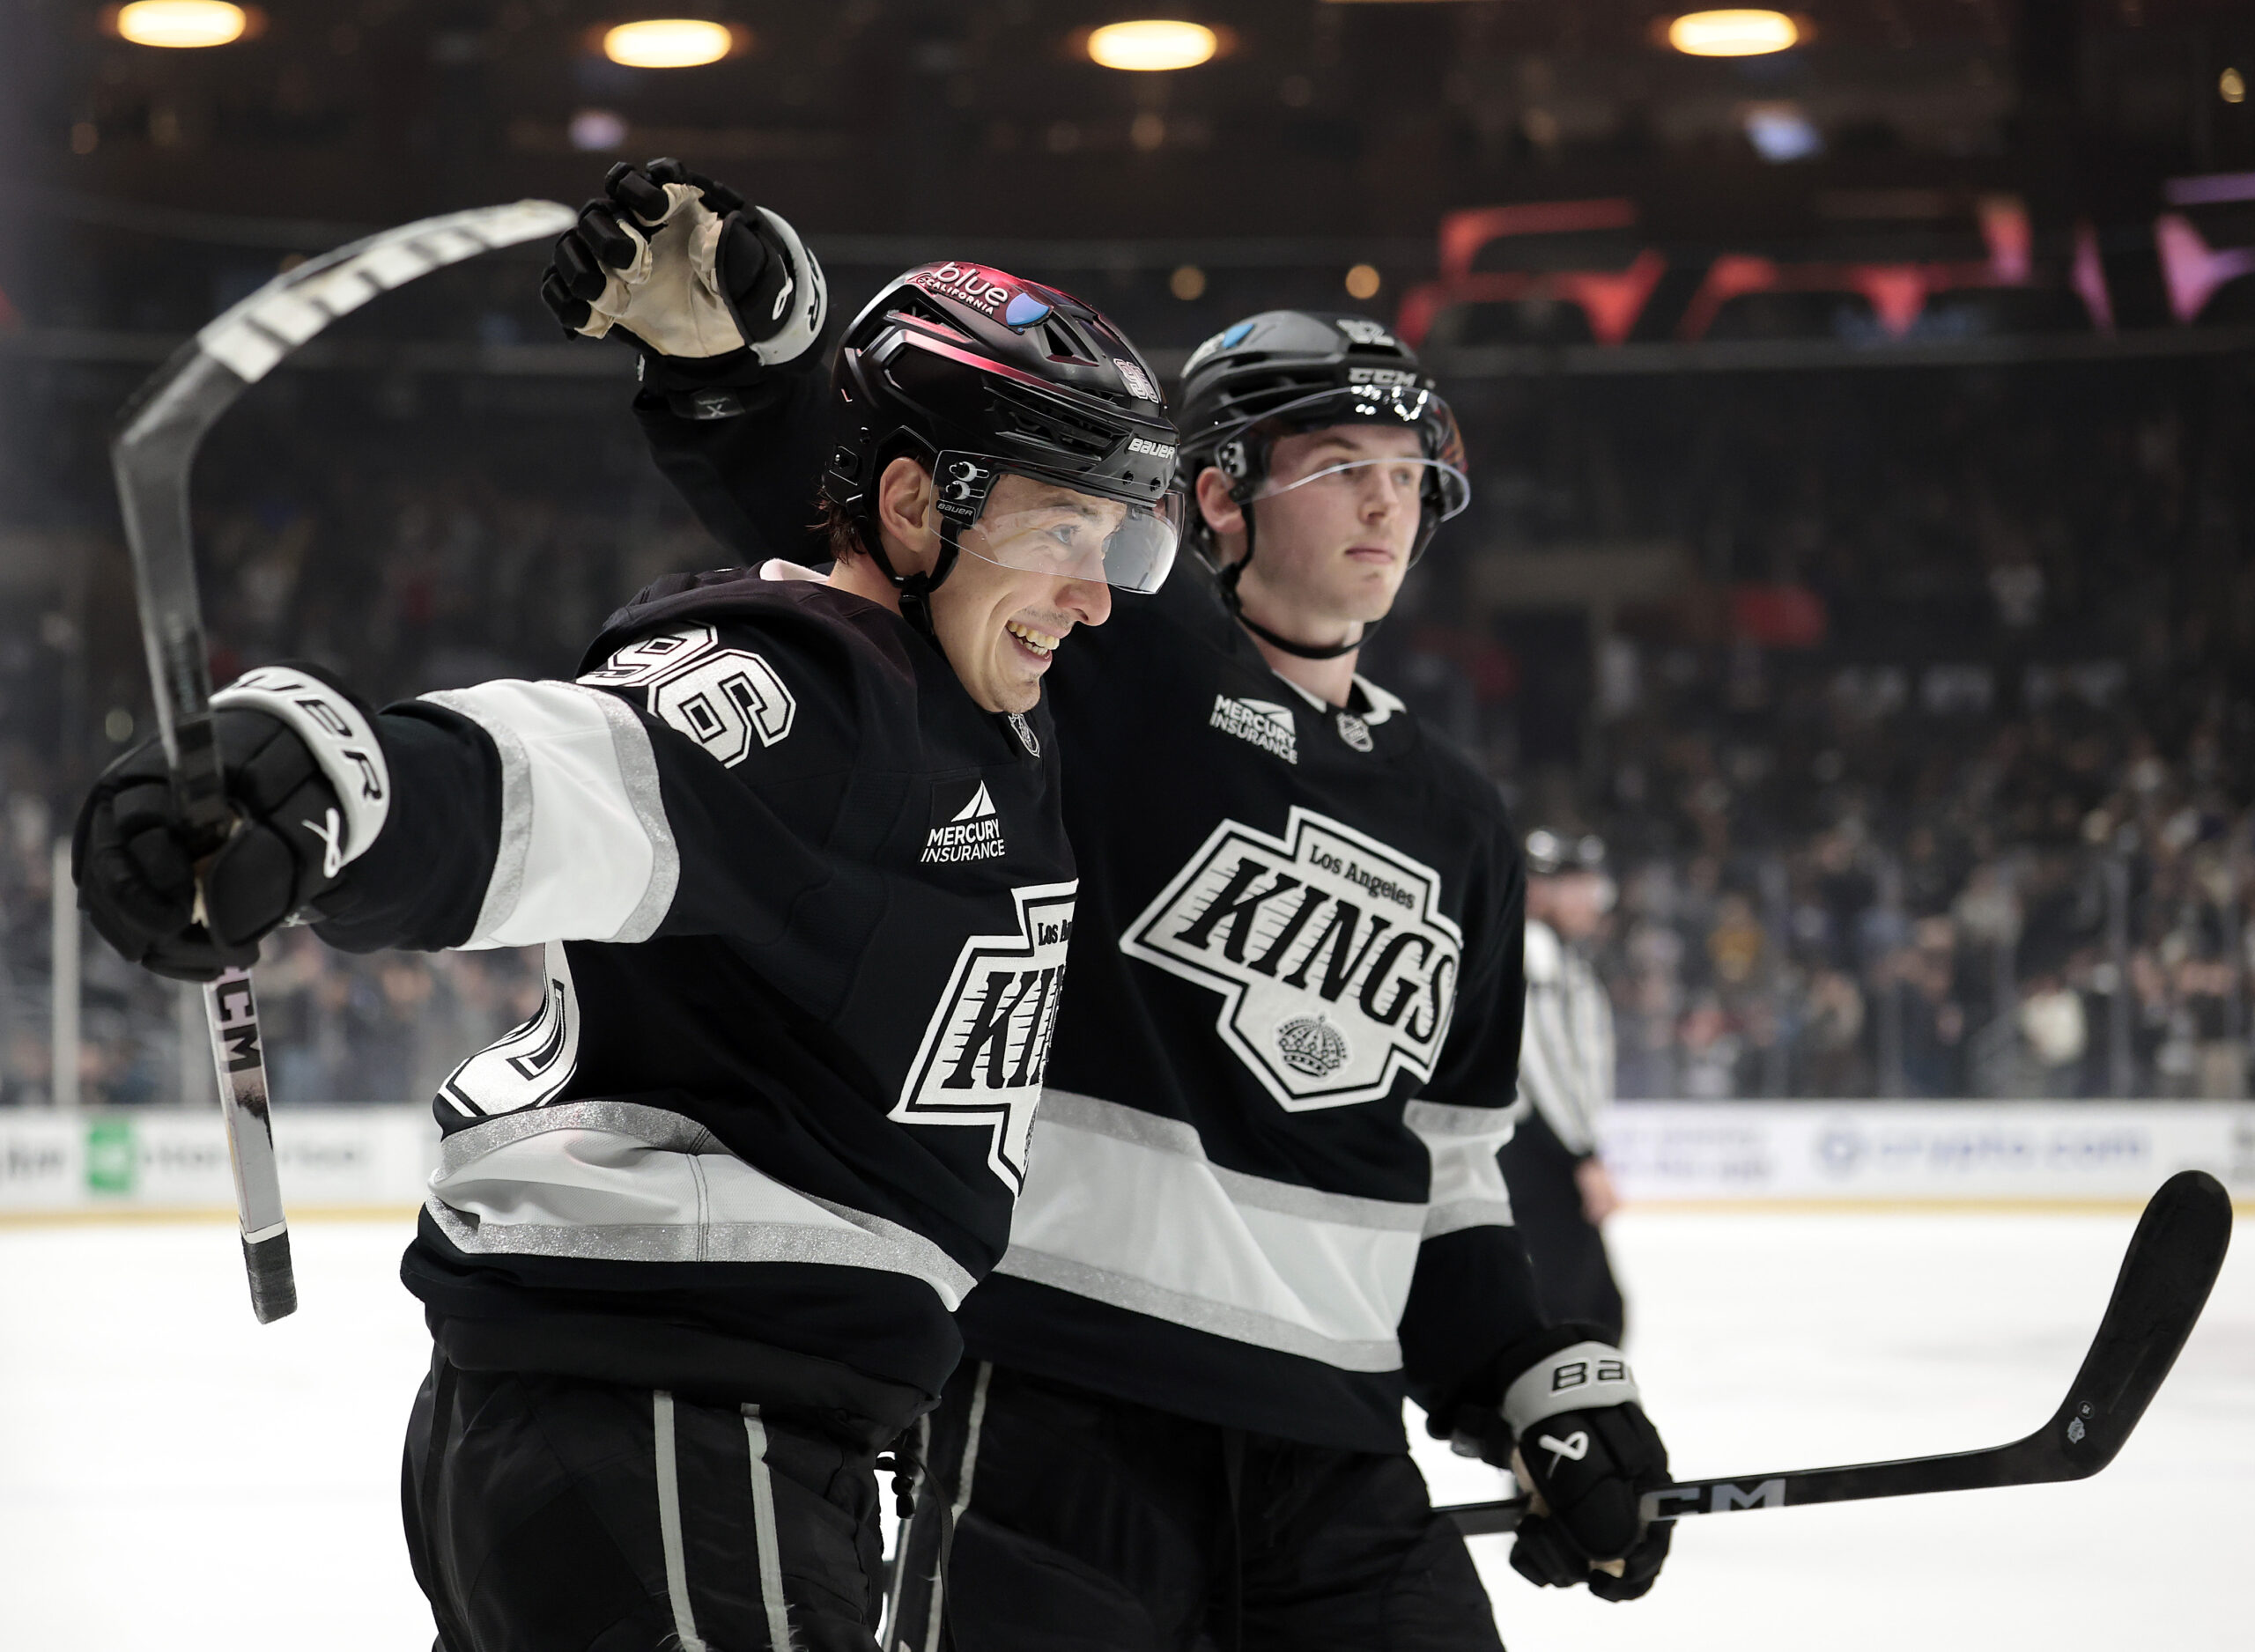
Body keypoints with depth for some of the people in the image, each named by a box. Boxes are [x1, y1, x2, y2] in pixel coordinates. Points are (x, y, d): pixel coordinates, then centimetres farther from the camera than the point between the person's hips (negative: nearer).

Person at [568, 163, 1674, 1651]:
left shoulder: (1459, 830, 17)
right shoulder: (1109, 659, -1)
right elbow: (829, 490, -7)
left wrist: (1549, 1387, 11)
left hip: (1337, 1439, 6)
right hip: (1060, 1396, -6)